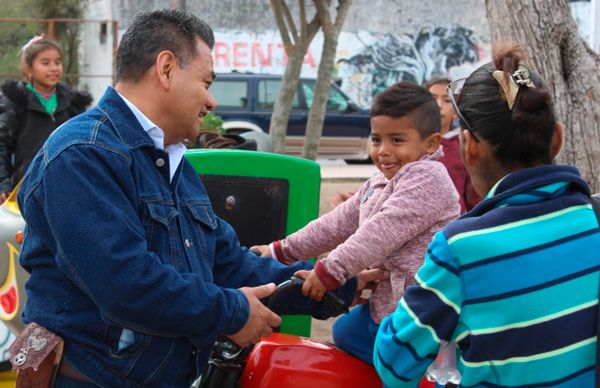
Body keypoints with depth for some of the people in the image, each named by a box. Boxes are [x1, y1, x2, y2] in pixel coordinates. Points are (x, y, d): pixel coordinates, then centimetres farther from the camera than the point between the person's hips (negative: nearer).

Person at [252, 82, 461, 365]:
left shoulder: (426, 177, -16)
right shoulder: (376, 186, 17)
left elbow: (382, 232, -24)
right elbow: (338, 224, 20)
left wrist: (329, 272, -25)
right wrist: (281, 251, 18)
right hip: (386, 304, 11)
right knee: (344, 331, 26)